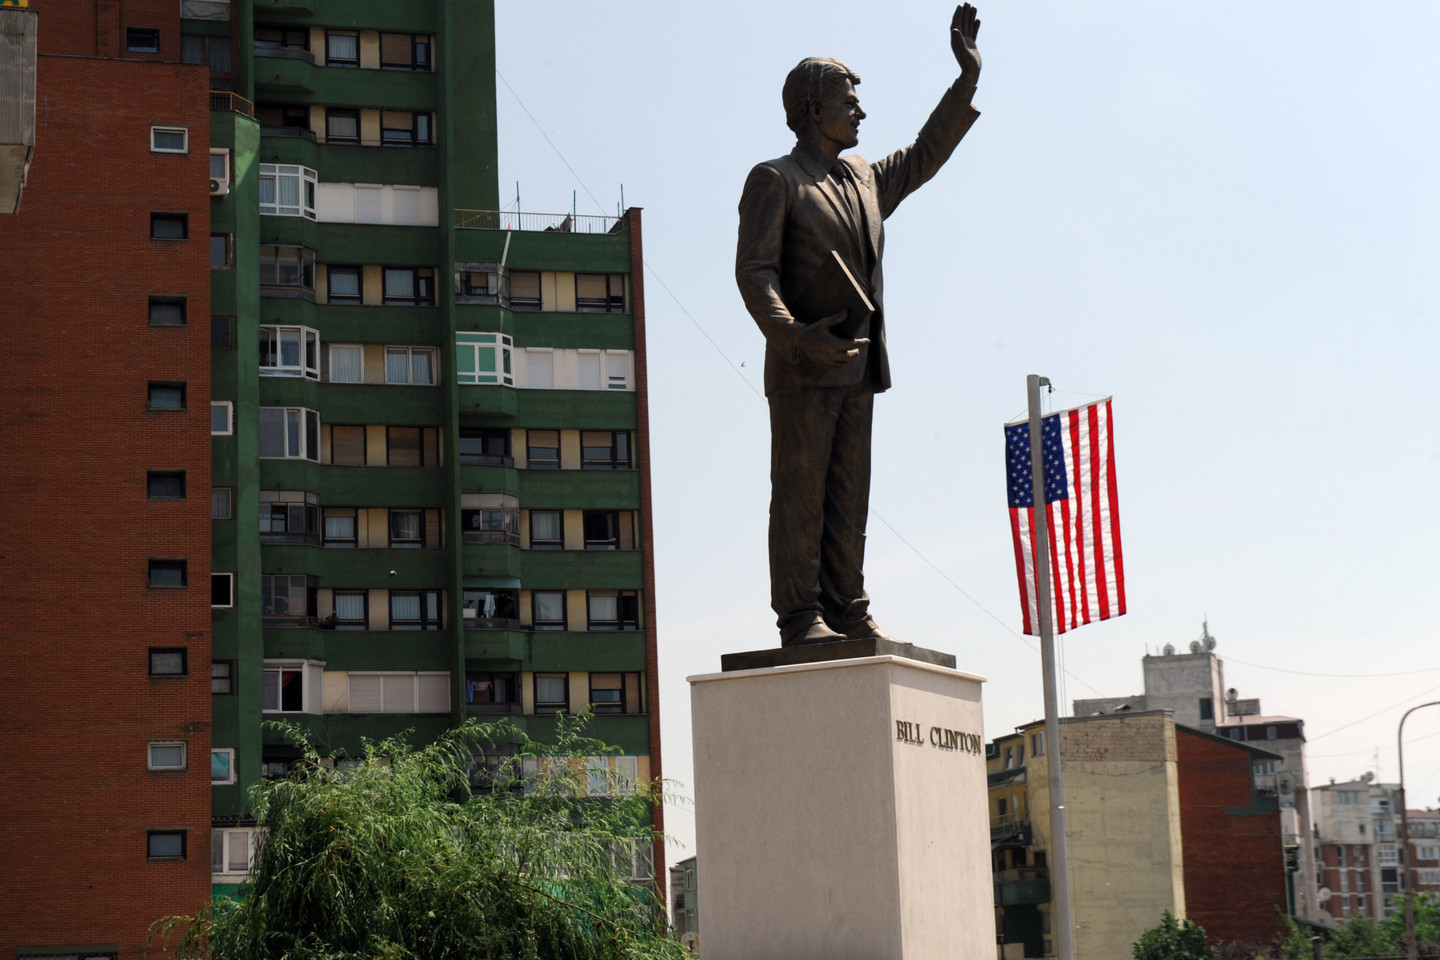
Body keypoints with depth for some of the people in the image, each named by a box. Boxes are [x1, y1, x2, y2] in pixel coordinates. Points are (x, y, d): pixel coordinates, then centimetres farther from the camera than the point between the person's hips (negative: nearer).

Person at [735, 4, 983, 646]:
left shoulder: (864, 179, 21)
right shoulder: (774, 180, -1)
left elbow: (923, 158, 35)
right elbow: (754, 270, -10)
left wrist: (967, 77, 31)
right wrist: (795, 333, -24)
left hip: (857, 364, 7)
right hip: (802, 367, -7)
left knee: (848, 495, 6)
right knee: (799, 491, -7)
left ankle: (848, 613, 7)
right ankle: (800, 617, -8)